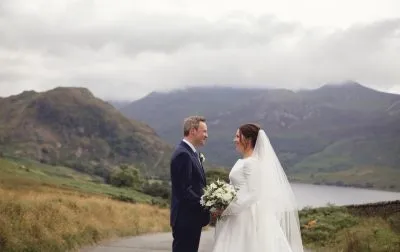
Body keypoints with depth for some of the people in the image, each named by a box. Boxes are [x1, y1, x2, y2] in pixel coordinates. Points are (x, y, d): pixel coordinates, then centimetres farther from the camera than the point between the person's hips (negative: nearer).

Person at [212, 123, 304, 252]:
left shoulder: (252, 163, -15)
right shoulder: (242, 162, 13)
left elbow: (252, 194, -21)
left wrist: (226, 210, -18)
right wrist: (224, 208, 10)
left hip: (248, 218, -9)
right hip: (238, 218, 9)